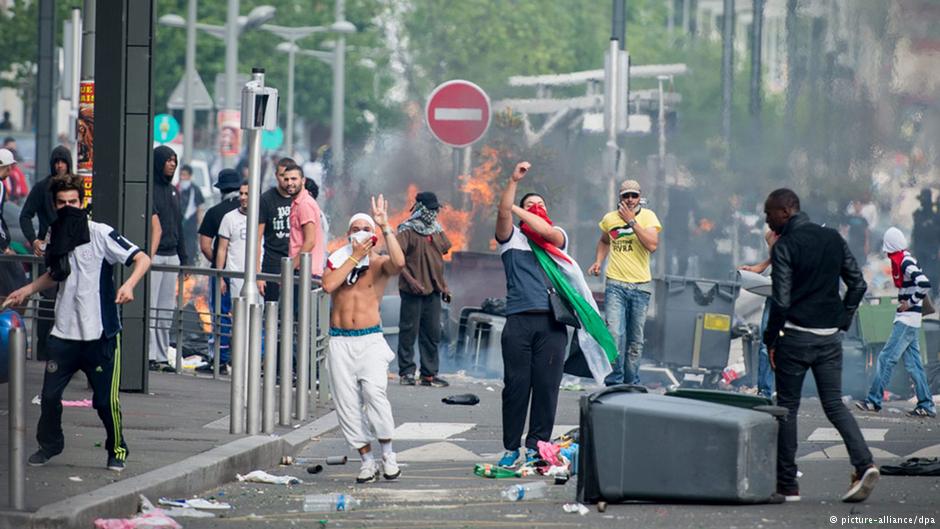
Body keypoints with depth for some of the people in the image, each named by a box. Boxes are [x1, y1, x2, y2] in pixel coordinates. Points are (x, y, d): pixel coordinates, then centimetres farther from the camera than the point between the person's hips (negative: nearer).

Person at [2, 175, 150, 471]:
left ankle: (117, 450, 21)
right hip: (65, 333, 5)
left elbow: (142, 260, -13)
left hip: (100, 335, -5)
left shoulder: (100, 234, -9)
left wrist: (129, 285, -29)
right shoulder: (56, 236, 9)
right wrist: (27, 291, 21)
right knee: (50, 394, 4)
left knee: (105, 400, 0)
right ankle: (49, 444, 27)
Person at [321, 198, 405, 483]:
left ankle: (388, 454, -12)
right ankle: (367, 460, 8)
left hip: (370, 340, -3)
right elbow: (328, 285, -9)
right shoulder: (337, 259, 10)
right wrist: (354, 257, -7)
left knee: (374, 391, -23)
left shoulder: (379, 263, 3)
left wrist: (385, 227, -18)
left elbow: (399, 262, -21)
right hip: (340, 342, 3)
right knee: (347, 403, -1)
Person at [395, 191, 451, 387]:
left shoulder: (436, 230, 14)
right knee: (409, 331, -2)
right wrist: (410, 280, -21)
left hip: (433, 290, 6)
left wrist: (443, 285, 17)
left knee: (433, 333, 5)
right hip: (413, 290, -6)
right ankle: (406, 372, 3)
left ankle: (429, 373, 10)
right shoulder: (407, 231, -6)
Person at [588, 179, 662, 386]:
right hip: (616, 285, 0)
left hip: (641, 286, 0)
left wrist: (631, 221, -17)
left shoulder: (647, 216, -2)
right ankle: (614, 381, -13)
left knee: (636, 340, 8)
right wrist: (598, 261, 10)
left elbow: (652, 245, -17)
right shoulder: (610, 219, 6)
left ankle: (632, 384, 18)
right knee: (614, 333, -16)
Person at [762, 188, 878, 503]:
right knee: (834, 404, 7)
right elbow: (858, 284, 9)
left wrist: (771, 340, -5)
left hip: (795, 337, -5)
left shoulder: (785, 246, -11)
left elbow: (781, 300, -15)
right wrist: (843, 320, 13)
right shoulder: (833, 238, 8)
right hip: (830, 336, 5)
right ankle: (864, 463, -14)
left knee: (787, 407, 5)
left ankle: (787, 485, 7)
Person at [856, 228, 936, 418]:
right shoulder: (903, 262, 13)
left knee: (886, 358, -7)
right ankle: (926, 405, 10)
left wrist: (910, 303, -18)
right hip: (908, 319, 10)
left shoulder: (906, 264, -16)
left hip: (907, 319, -10)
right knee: (912, 363, 9)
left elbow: (924, 284, -29)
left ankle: (874, 400, -5)